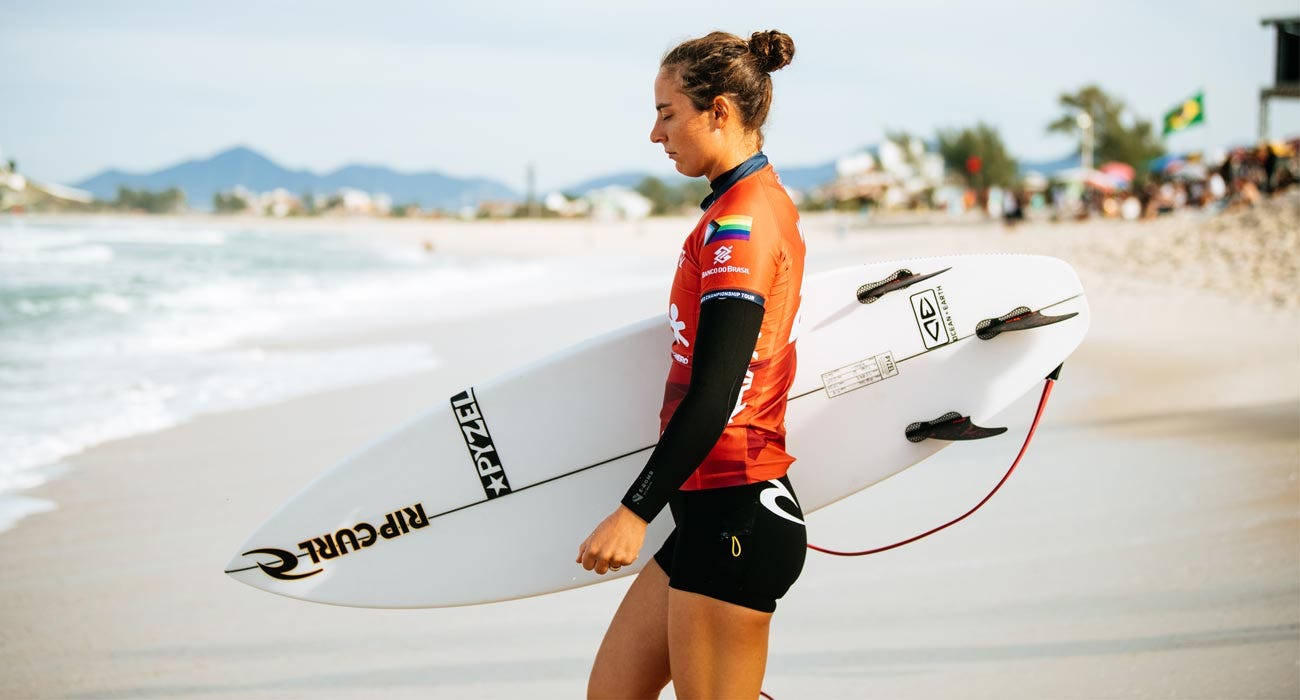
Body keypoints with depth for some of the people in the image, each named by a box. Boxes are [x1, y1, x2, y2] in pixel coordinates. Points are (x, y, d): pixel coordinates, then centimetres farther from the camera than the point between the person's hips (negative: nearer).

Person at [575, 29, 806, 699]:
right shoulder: (770, 203, 14)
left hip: (734, 515, -10)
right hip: (714, 515, 10)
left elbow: (714, 395, -22)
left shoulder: (738, 222, -16)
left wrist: (634, 512, -21)